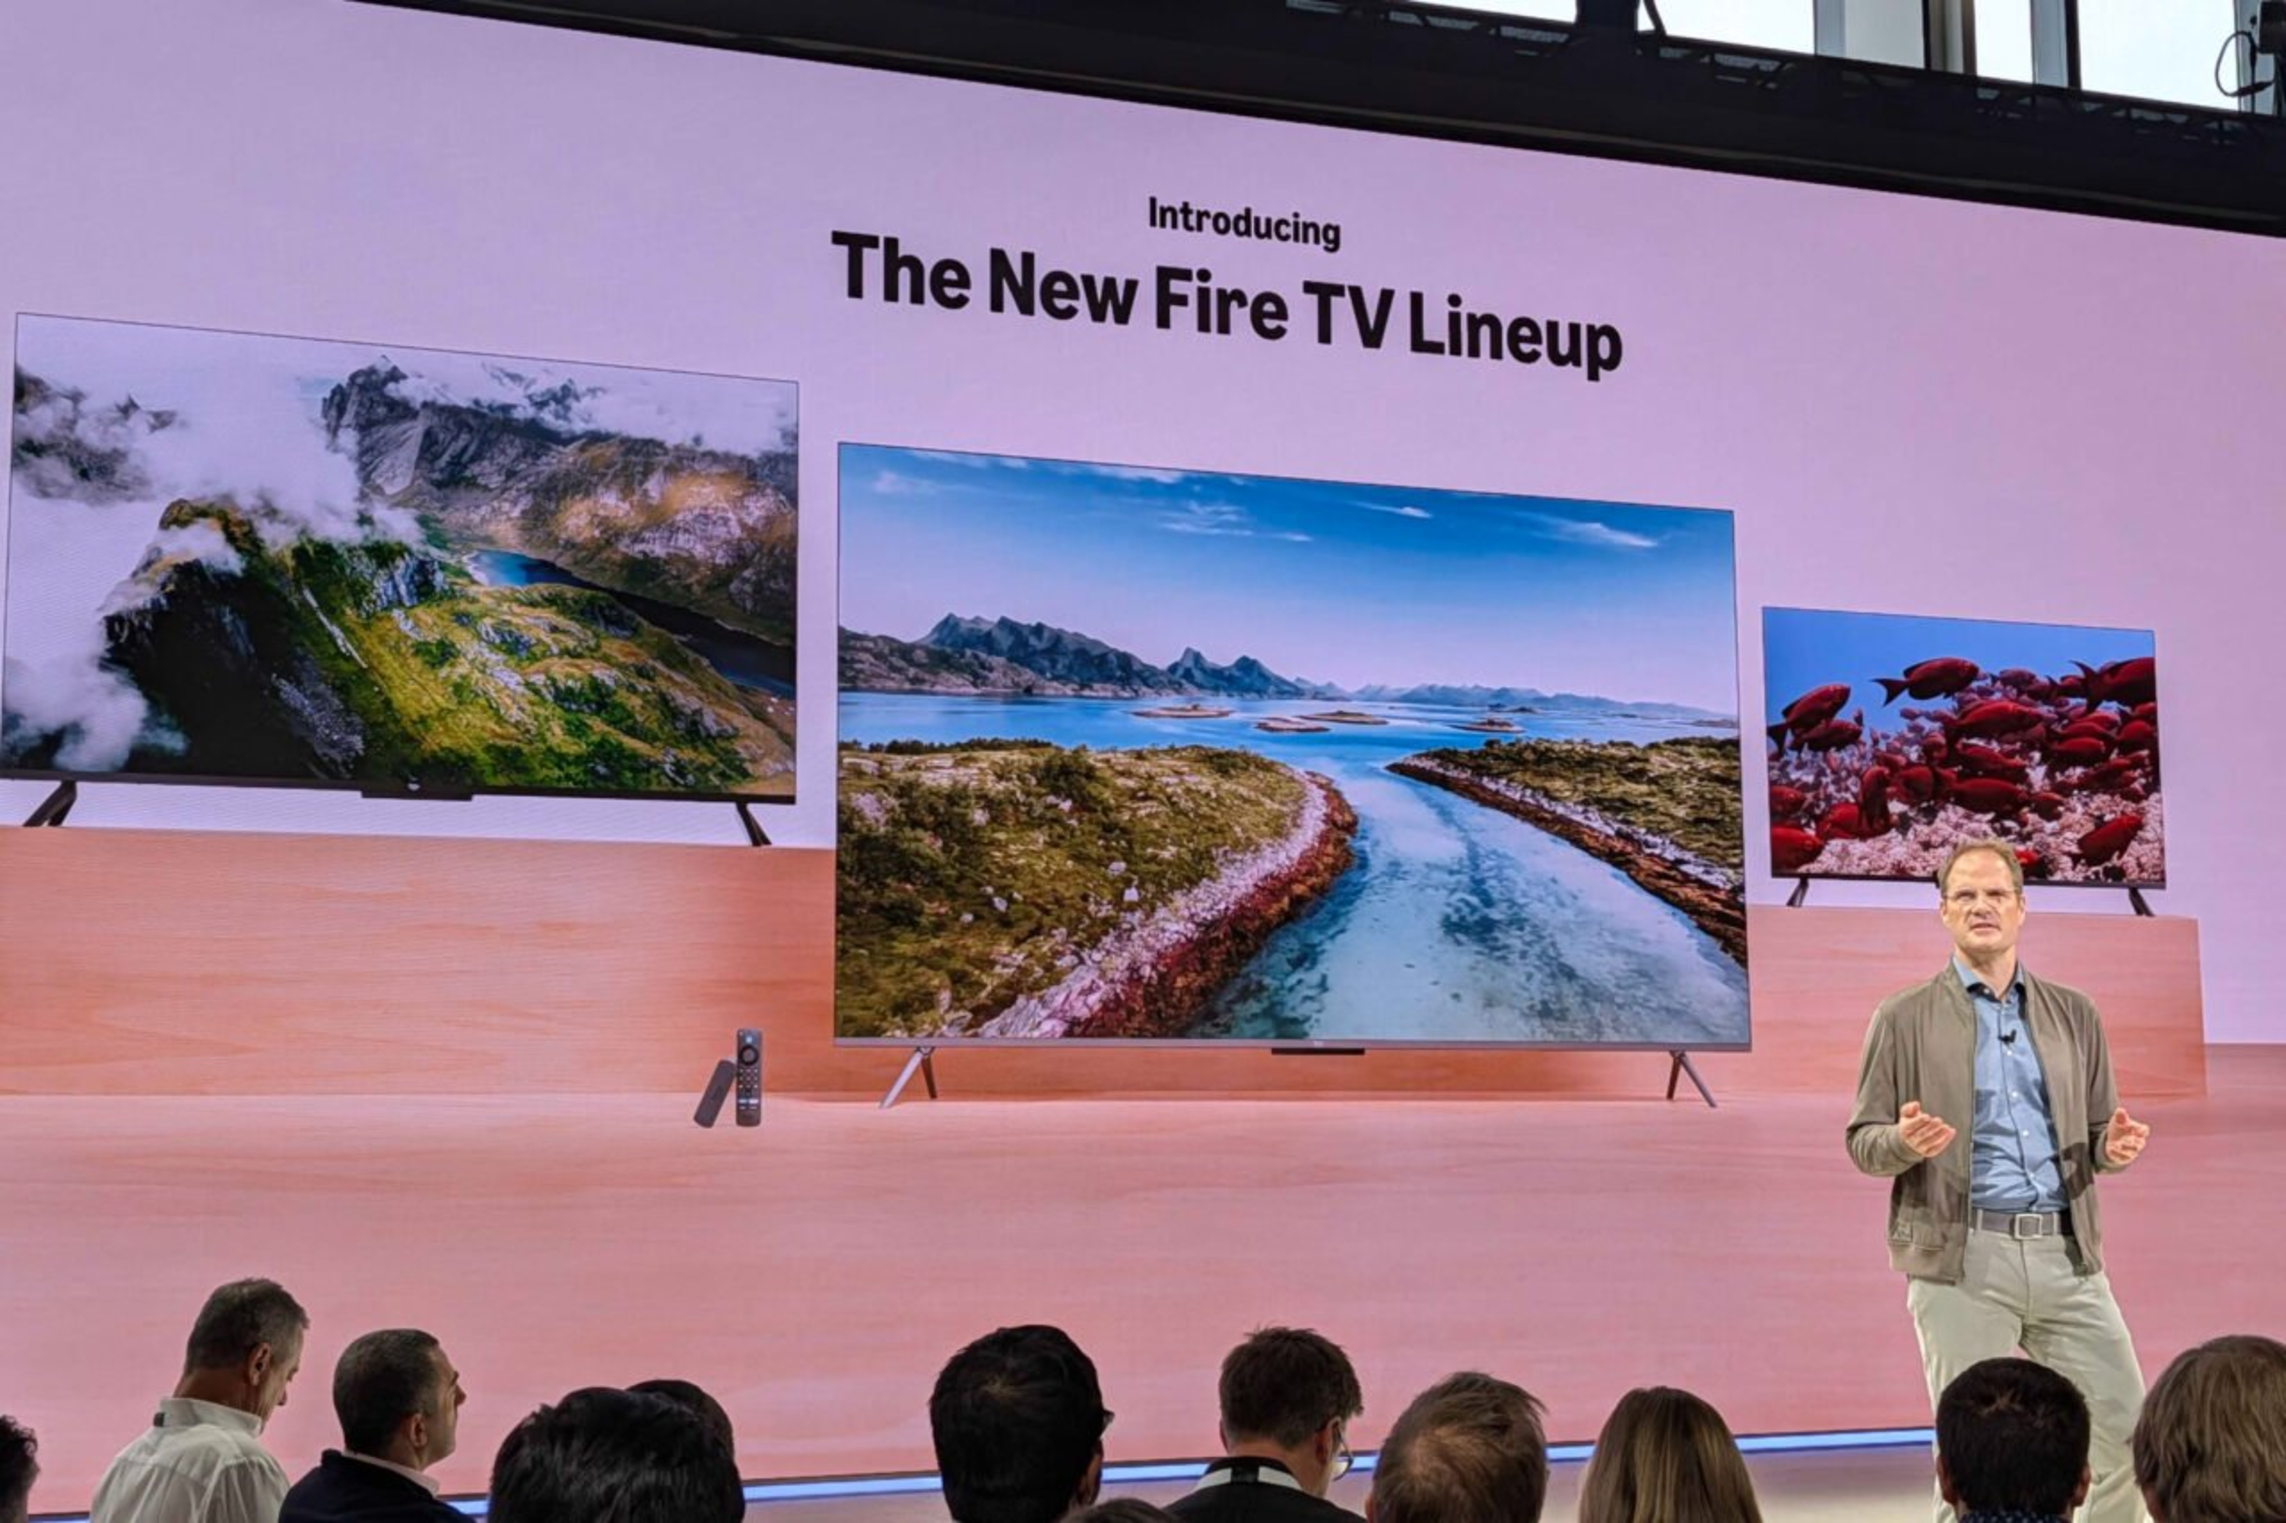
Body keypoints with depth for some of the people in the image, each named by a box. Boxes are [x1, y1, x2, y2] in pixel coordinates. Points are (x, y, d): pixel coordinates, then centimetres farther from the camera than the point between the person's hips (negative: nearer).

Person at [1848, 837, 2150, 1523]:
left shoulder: (2074, 1014, 14)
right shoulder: (1903, 1019, 5)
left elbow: (2093, 1140, 18)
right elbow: (1862, 1141, 4)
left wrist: (2113, 1148, -6)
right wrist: (1905, 1141, -18)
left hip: (2067, 1255, 3)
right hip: (1961, 1259, -3)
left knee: (2128, 1437, 2)